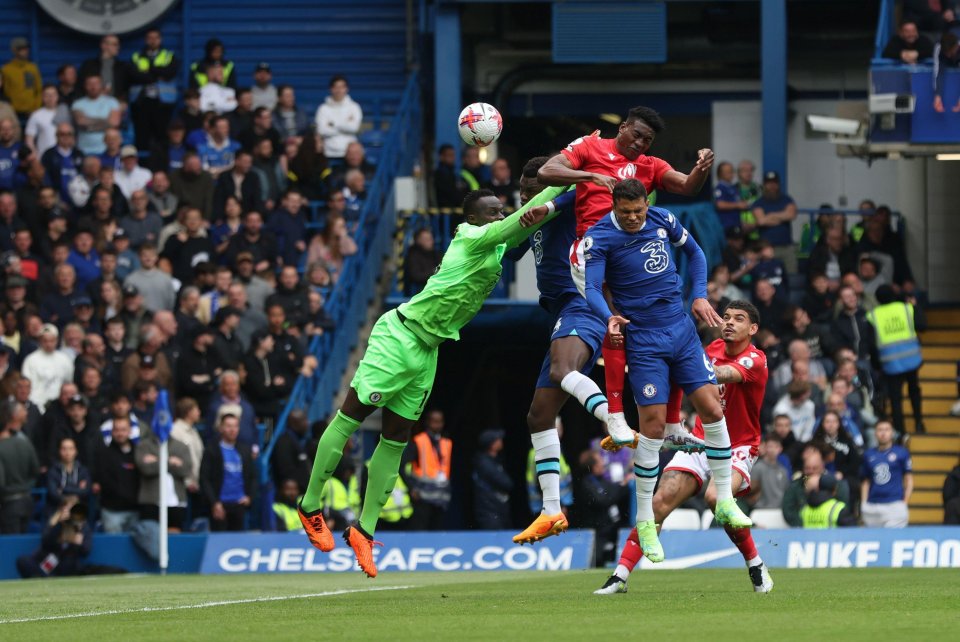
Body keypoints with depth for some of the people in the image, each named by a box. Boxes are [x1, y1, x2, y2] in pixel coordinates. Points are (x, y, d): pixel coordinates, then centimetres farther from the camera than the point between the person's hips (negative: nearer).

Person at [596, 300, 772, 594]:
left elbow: (726, 374, -32)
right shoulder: (713, 349, 6)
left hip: (737, 449, -5)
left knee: (716, 497, -33)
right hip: (701, 443, 5)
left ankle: (755, 564, -11)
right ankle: (621, 575, -16)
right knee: (662, 499, -15)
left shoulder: (754, 359, -14)